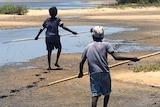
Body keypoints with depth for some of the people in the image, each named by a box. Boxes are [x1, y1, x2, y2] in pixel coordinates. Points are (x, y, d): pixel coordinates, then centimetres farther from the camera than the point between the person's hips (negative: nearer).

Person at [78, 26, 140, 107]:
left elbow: (81, 62, 8)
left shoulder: (88, 47, 5)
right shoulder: (106, 45, -3)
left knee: (95, 95, 0)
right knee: (107, 93, 18)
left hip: (93, 74, 1)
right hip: (105, 73, -1)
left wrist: (81, 72, 26)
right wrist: (130, 58, -8)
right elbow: (116, 57, -13)